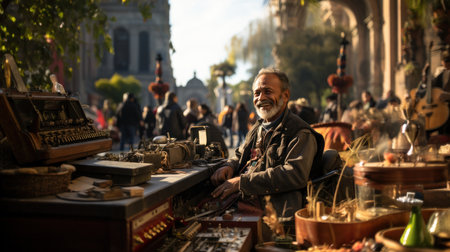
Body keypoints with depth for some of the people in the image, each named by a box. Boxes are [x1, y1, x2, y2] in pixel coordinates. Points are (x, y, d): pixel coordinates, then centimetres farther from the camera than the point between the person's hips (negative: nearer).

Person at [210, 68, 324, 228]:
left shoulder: (301, 134, -4)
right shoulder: (258, 128, 23)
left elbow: (295, 174, -18)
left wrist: (241, 182, -20)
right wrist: (229, 167, 5)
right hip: (238, 201, 8)